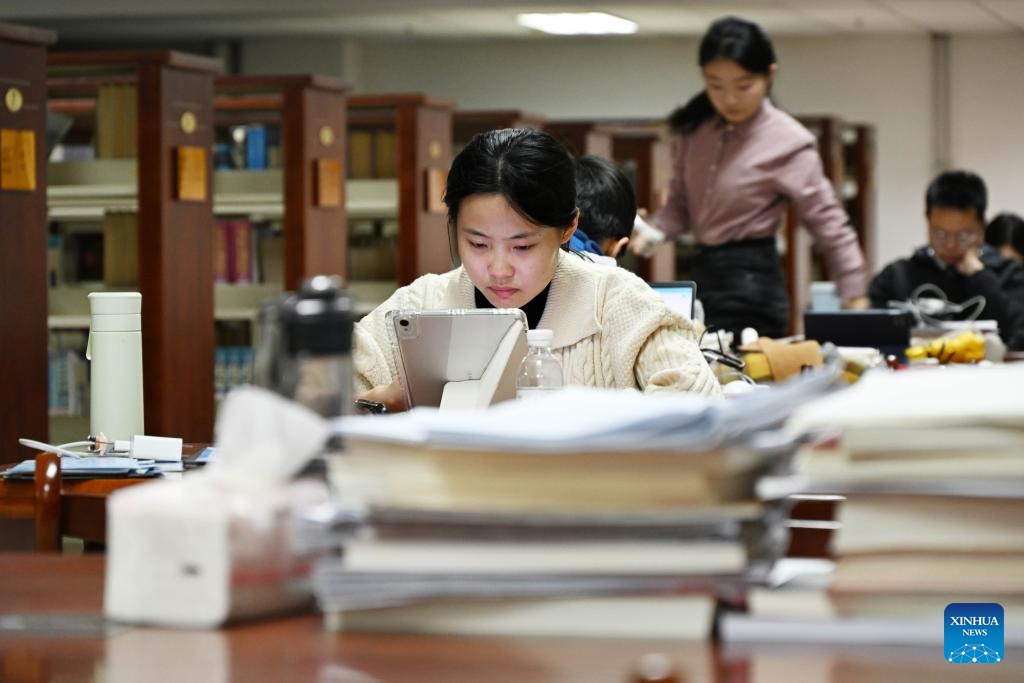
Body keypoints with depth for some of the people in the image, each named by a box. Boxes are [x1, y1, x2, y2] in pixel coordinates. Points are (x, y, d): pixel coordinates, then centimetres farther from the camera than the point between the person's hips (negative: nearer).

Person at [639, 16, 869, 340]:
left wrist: (857, 305, -11)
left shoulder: (787, 142, -13)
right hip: (703, 277, 6)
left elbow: (831, 228, -9)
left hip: (751, 287, -6)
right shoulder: (693, 130, 4)